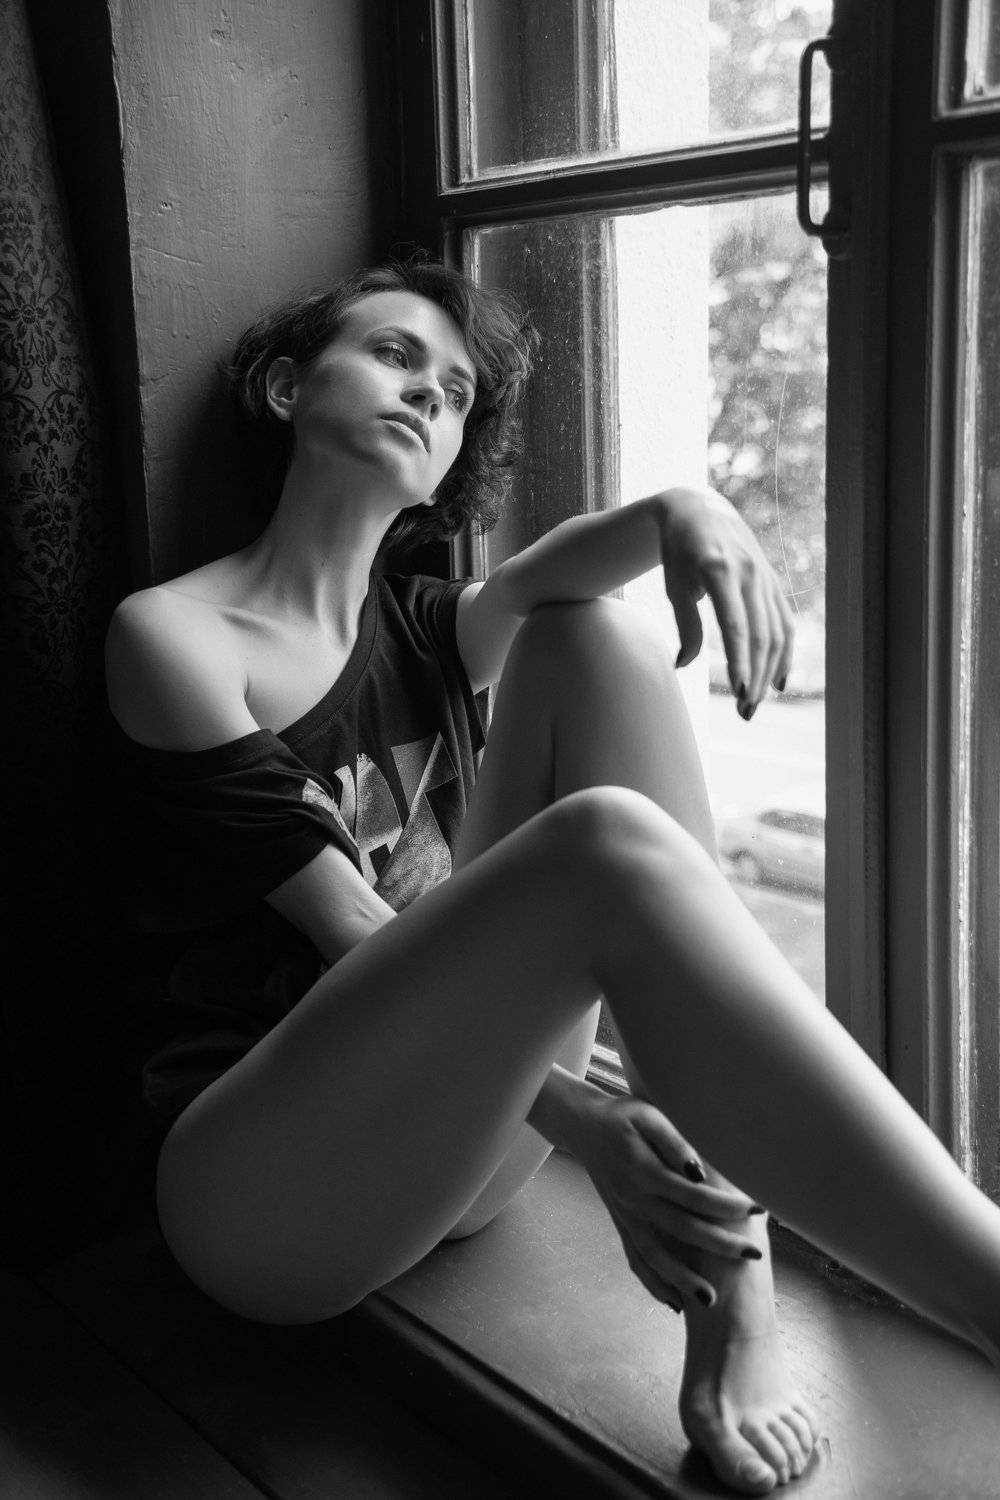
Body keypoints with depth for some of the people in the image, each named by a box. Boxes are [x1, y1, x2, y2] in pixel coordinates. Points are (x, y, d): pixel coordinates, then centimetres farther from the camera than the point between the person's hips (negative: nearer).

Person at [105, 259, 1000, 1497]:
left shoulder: (427, 632, 16)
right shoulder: (173, 636, -4)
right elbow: (349, 931, -14)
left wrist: (681, 508, -30)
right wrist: (586, 1128, -25)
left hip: (460, 1141, 7)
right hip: (264, 1193, -6)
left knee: (590, 639, -10)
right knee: (608, 847, -31)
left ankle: (733, 1299, -19)